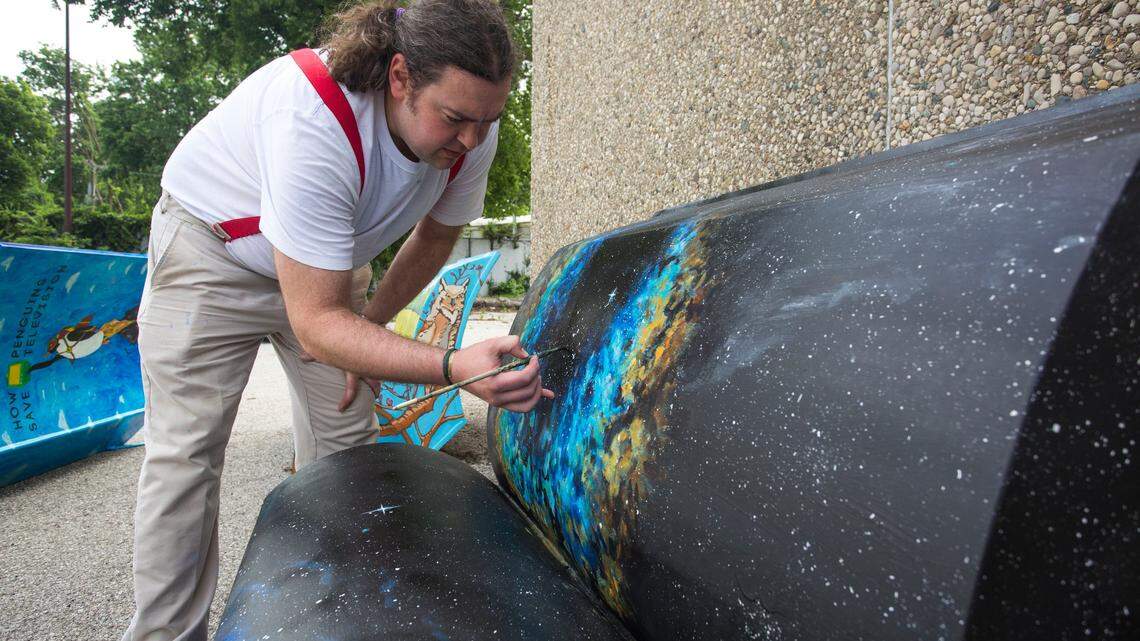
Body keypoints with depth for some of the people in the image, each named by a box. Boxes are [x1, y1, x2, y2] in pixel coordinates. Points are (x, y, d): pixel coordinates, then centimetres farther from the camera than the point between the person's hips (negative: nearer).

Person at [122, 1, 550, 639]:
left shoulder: (472, 129, -21)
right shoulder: (311, 125, -41)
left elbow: (436, 235, -1)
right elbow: (316, 323, -39)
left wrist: (368, 325, 0)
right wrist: (453, 366, -51)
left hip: (331, 258, 5)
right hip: (213, 248, -5)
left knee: (346, 440, 3)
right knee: (187, 452, -7)